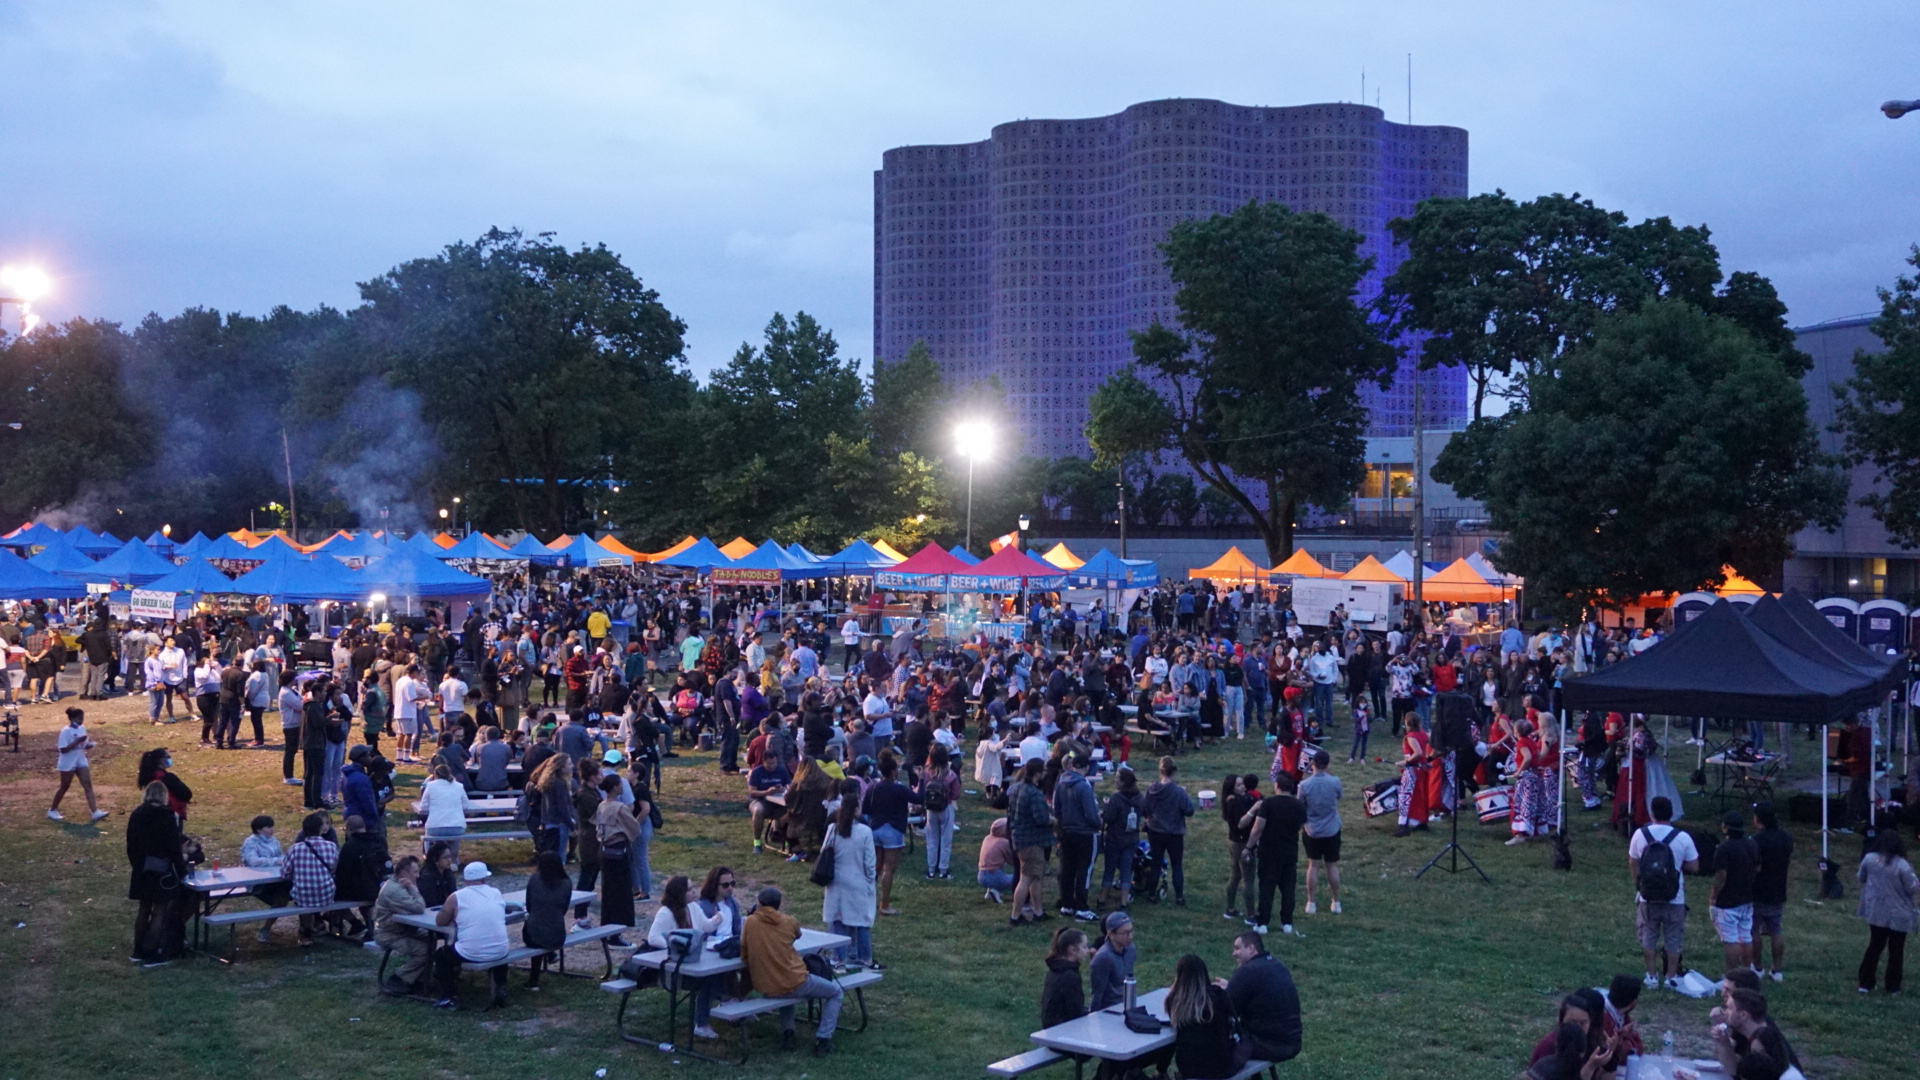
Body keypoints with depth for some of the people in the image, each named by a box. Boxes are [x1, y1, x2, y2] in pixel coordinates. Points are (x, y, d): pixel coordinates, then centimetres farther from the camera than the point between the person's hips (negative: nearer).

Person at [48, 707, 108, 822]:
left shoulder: (82, 729, 4)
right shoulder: (66, 731, -18)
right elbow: (63, 749, -24)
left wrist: (91, 744, -10)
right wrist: (78, 741, -29)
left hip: (81, 762, 6)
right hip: (68, 764, -6)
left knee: (88, 785, -4)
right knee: (64, 787, 6)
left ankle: (95, 812, -9)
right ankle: (52, 810, 26)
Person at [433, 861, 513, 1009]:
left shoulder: (456, 897, -3)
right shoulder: (496, 893, 7)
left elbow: (439, 922, 5)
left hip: (470, 954, -3)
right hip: (499, 953, 3)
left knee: (440, 956, 24)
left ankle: (450, 998, 19)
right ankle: (500, 989, 29)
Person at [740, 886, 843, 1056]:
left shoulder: (750, 921, -3)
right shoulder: (789, 921, -4)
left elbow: (743, 954, 4)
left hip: (765, 989, 4)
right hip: (794, 983, -4)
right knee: (835, 992, 18)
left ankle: (787, 1032, 21)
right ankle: (822, 1040, 5)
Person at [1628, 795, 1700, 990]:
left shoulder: (1640, 834, -10)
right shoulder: (1683, 838, -15)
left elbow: (1632, 864, 1)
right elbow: (1694, 866, -7)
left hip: (1647, 898, 1)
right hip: (1675, 899, -1)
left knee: (1648, 937, 16)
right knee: (1673, 938, 15)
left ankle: (1652, 976, 21)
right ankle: (1672, 977, 22)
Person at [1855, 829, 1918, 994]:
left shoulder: (1869, 859, -7)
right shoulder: (1902, 865, -21)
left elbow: (1861, 878, 9)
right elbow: (1912, 888, -13)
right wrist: (1911, 873, 4)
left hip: (1876, 911, 4)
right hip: (1898, 914, -4)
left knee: (1874, 947, 15)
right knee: (1896, 951, 11)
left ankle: (1865, 983, 16)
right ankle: (1893, 987, 16)